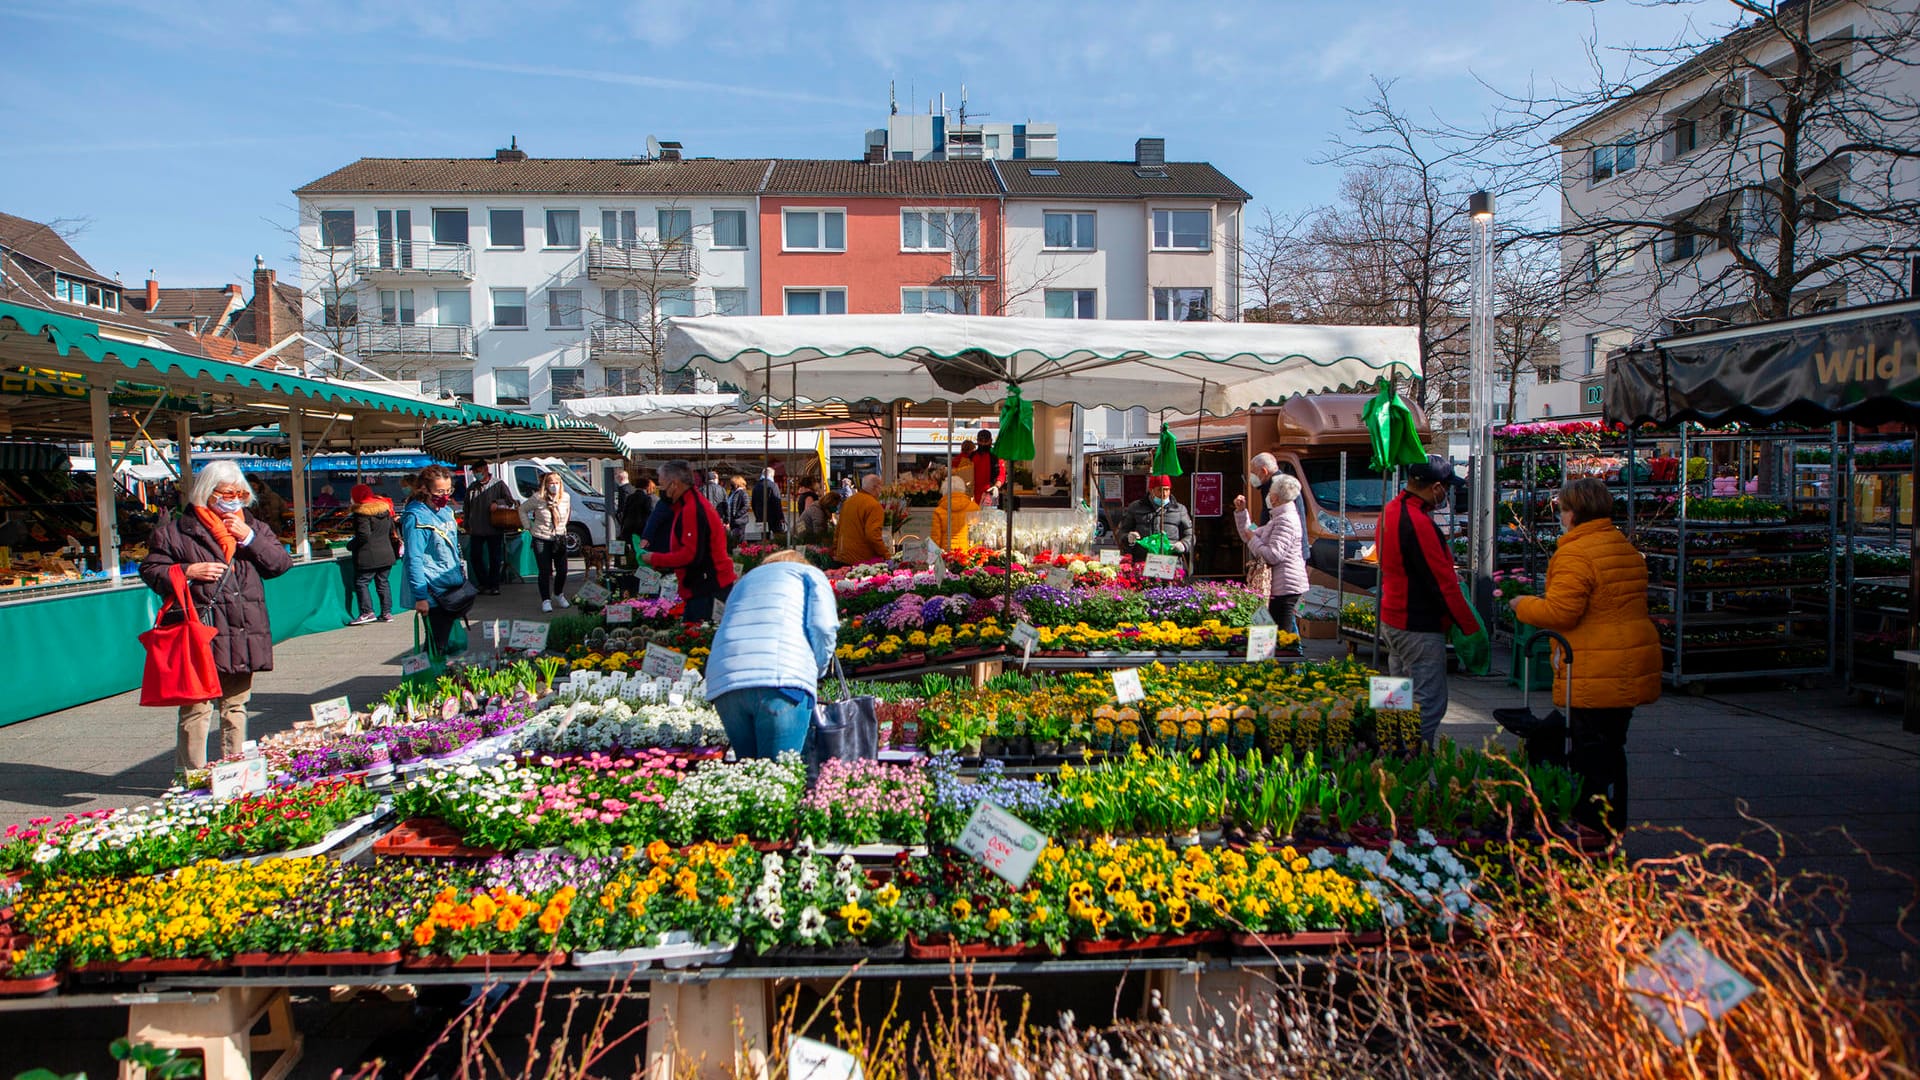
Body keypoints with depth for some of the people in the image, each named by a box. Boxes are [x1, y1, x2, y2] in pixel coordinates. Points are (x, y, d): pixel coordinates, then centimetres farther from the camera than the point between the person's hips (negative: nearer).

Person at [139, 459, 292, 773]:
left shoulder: (253, 526, 13)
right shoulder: (176, 530, 2)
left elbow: (282, 563, 5)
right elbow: (150, 570, 2)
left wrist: (249, 537, -6)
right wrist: (188, 572, -14)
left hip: (243, 635, 4)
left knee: (235, 706, 14)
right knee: (197, 709, -6)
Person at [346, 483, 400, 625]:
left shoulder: (362, 512, -13)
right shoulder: (385, 507, 9)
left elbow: (363, 535, -19)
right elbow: (392, 532, 15)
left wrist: (351, 545, -4)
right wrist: (395, 552, 22)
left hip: (368, 557, -7)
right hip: (386, 554, 7)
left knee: (361, 582, 0)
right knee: (383, 582, 12)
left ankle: (367, 612, -6)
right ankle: (387, 612, 13)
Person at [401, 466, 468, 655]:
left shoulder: (447, 511, 10)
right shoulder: (416, 517, -15)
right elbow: (414, 559, -18)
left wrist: (462, 576, 22)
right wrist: (420, 596, -20)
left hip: (454, 590, 8)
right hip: (434, 594, -8)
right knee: (438, 648, -4)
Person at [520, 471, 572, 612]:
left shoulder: (565, 498, -2)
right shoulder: (537, 498, -11)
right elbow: (523, 510, 4)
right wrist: (529, 527, 0)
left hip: (560, 538, 3)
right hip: (541, 539, -3)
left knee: (562, 570, 4)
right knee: (545, 571, -3)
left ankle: (559, 595, 28)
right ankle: (546, 600, 9)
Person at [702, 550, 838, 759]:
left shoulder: (744, 581, 36)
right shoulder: (811, 574, 22)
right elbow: (823, 625, 4)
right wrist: (816, 670, 18)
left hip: (722, 683, 5)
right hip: (781, 679, -5)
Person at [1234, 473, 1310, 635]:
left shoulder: (1286, 521, -15)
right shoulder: (1278, 518, 18)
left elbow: (1273, 555, -23)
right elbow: (1249, 535, 24)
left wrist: (1253, 538, -9)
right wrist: (1241, 511, 17)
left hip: (1285, 587, -11)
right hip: (1282, 586, 11)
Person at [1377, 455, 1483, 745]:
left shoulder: (1390, 512, 10)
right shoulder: (1418, 522, -22)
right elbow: (1443, 583, -20)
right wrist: (1472, 628, -13)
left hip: (1391, 621, 10)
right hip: (1419, 628, -10)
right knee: (1429, 705, -4)